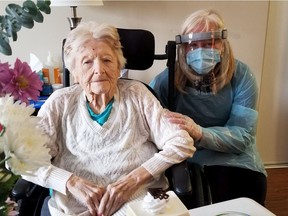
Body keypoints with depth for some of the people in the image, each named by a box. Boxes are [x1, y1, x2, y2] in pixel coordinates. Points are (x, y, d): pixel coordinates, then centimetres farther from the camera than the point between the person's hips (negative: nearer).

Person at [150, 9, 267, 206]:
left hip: (234, 157, 2)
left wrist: (199, 133, -32)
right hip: (187, 159, -1)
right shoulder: (170, 77, -11)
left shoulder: (241, 76, -9)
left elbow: (242, 136, -13)